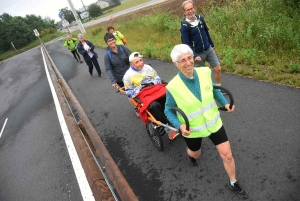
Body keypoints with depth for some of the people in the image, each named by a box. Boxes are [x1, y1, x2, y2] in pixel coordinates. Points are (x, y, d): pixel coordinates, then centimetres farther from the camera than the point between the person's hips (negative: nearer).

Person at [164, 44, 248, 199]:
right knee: (195, 154, 24)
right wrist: (180, 125, -27)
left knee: (227, 155, 10)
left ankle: (233, 183, 39)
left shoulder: (205, 72, -16)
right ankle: (190, 154, 64)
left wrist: (225, 103, -6)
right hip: (192, 129, -2)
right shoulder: (173, 87, -26)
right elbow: (168, 110, -12)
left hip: (214, 122, 3)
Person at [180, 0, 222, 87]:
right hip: (198, 54, -5)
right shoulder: (184, 26, -17)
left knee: (218, 68, 3)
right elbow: (186, 44, -18)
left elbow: (206, 32, 13)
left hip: (209, 50, 5)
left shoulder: (200, 18, 0)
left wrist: (212, 45, 20)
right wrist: (194, 55, -26)